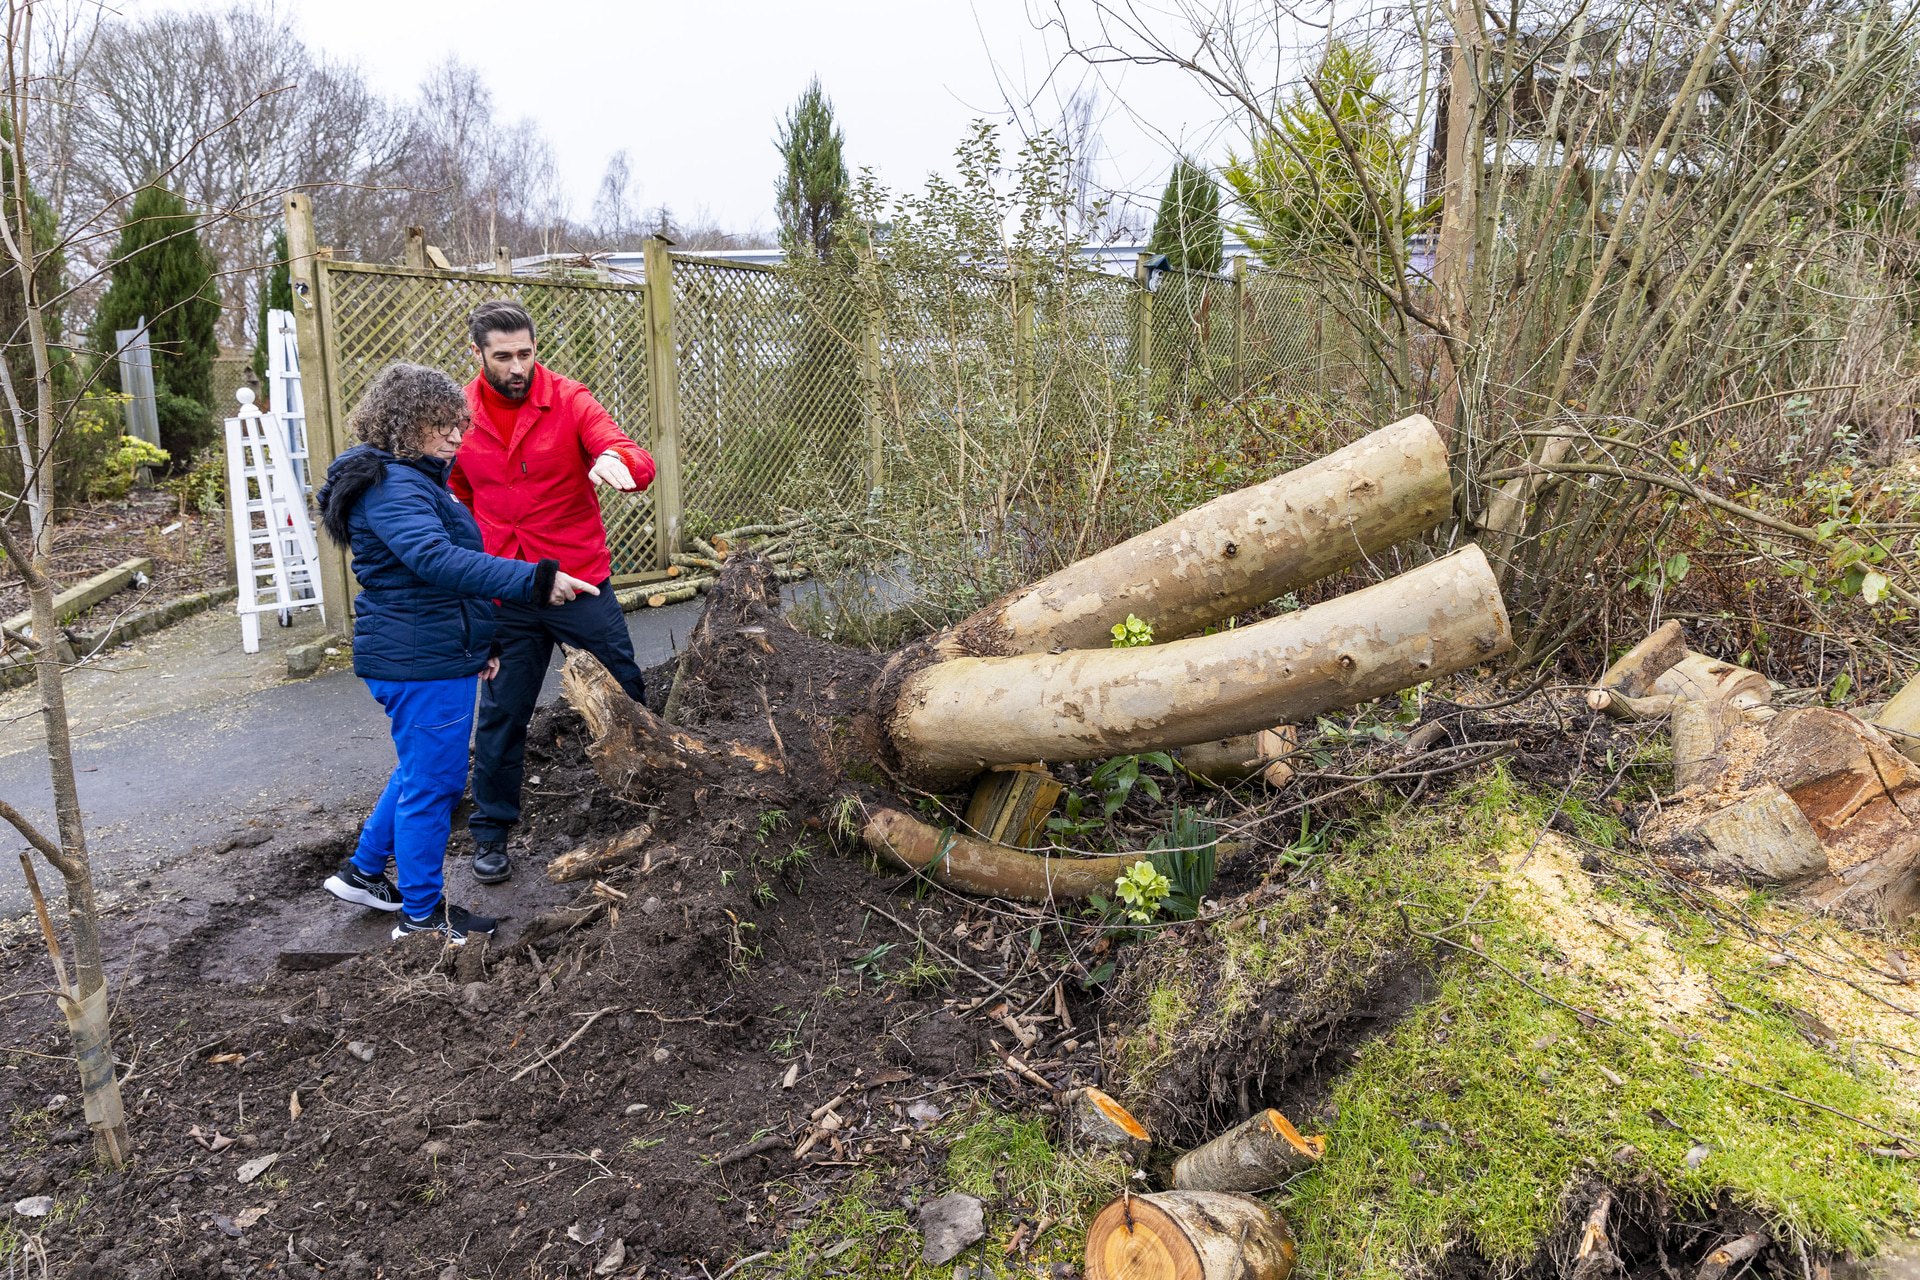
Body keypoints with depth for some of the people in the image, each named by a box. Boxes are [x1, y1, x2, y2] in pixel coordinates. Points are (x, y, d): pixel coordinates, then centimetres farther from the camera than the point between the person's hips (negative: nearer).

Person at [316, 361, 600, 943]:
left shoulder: (417, 479, 16)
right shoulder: (391, 486, -19)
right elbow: (435, 558, -37)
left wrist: (482, 642, 20)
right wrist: (534, 580, -44)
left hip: (438, 654, 11)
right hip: (421, 661, -11)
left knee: (420, 771, 24)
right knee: (433, 785, 1)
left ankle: (362, 872, 40)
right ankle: (422, 916, 15)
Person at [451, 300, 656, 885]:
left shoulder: (569, 401, -6)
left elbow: (639, 463, -18)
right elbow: (457, 504, 13)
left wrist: (617, 459, -41)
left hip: (582, 584, -1)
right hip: (505, 596, 2)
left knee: (627, 696, 6)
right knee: (501, 716, 10)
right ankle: (490, 834, 27)